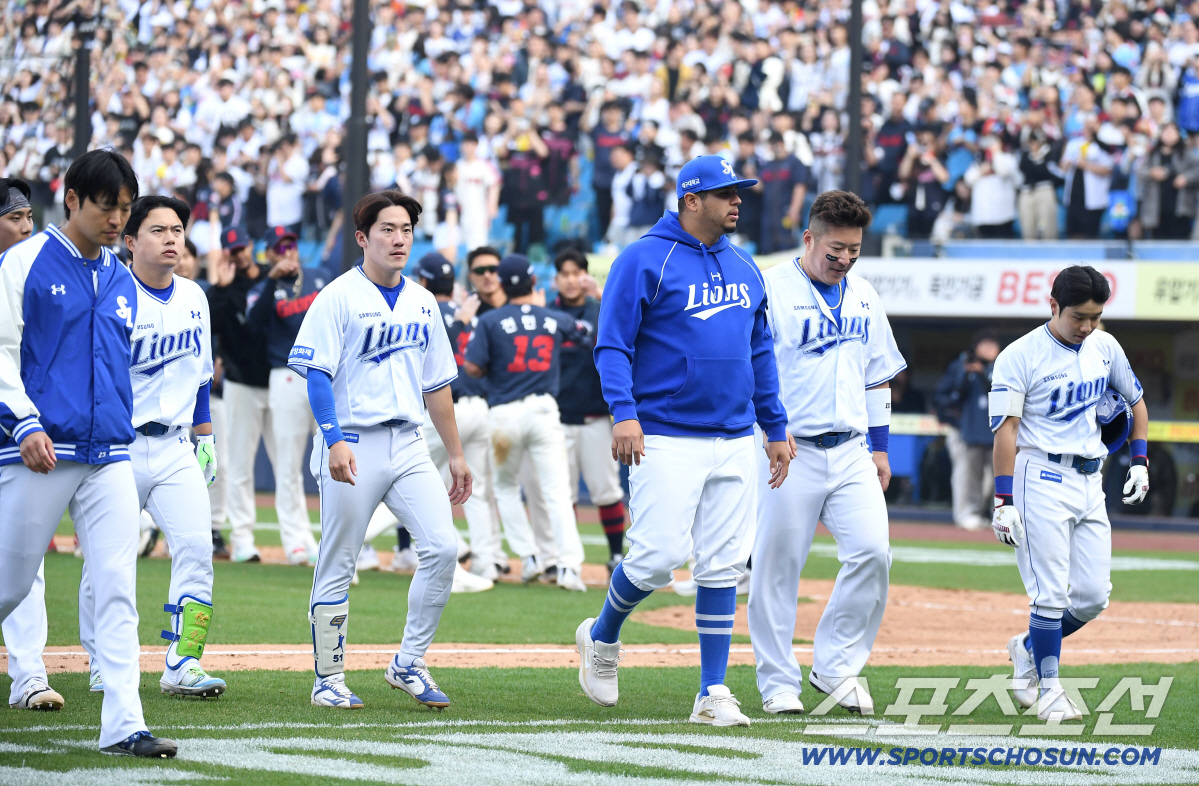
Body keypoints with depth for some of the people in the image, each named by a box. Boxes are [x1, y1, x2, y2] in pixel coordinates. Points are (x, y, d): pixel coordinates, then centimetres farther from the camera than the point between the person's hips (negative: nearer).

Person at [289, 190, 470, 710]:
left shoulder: (422, 304, 14)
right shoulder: (338, 297, -5)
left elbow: (436, 384, 20)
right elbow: (317, 372, -11)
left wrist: (455, 453, 19)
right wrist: (333, 440, -23)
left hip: (408, 445, 5)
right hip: (352, 445, -5)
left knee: (442, 548, -8)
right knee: (337, 566, 0)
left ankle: (409, 663, 5)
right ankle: (329, 679, 10)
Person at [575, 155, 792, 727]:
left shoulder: (744, 267, 15)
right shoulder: (645, 260, -5)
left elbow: (760, 352, 22)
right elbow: (612, 344, -9)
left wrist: (775, 429, 18)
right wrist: (623, 412, -22)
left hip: (734, 440, 6)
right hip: (667, 439, -6)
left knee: (723, 567, 3)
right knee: (659, 556, -12)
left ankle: (713, 694, 7)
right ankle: (601, 638, 16)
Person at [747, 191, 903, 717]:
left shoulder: (864, 296, 14)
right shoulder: (772, 289, -5)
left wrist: (879, 446, 17)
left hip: (851, 452, 5)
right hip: (788, 451, -5)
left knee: (872, 551, -9)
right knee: (777, 565, -1)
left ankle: (837, 665, 3)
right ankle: (778, 682, 9)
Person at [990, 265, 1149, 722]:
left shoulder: (1105, 347, 10)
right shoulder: (1020, 356, -8)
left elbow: (1135, 401, 24)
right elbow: (1005, 431, -12)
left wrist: (1139, 461, 12)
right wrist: (1004, 502, -18)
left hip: (1090, 480, 6)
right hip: (1042, 476, -6)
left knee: (1093, 597, 3)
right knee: (1051, 594, -10)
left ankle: (1028, 649, 26)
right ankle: (1048, 688, 0)